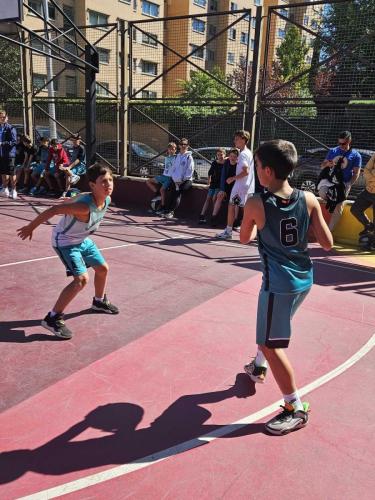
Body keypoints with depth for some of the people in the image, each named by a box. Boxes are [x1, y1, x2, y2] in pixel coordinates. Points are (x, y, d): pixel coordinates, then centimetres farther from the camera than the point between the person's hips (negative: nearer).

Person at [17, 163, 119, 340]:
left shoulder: (107, 200, -12)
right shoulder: (84, 206, -37)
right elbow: (53, 210, -30)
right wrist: (31, 227, -22)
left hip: (82, 239, 9)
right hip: (64, 241, -9)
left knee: (102, 268, 18)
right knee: (82, 279, -20)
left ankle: (99, 302, 43)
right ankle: (53, 318, -10)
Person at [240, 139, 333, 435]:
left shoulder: (256, 204, -14)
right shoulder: (309, 200, -5)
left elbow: (245, 239, 5)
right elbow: (328, 244, -3)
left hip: (279, 283, -7)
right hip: (304, 279, 7)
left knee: (270, 344, 6)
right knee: (269, 327, 29)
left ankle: (297, 409, 14)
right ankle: (259, 367, 50)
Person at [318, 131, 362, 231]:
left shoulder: (356, 155, -2)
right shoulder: (332, 151, 5)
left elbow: (356, 173, -2)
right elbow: (322, 166, 9)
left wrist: (348, 185, -16)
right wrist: (327, 164, -16)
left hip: (344, 182, -2)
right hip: (330, 178, 2)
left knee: (338, 207, -6)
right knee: (322, 193, -29)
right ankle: (332, 201, 6)